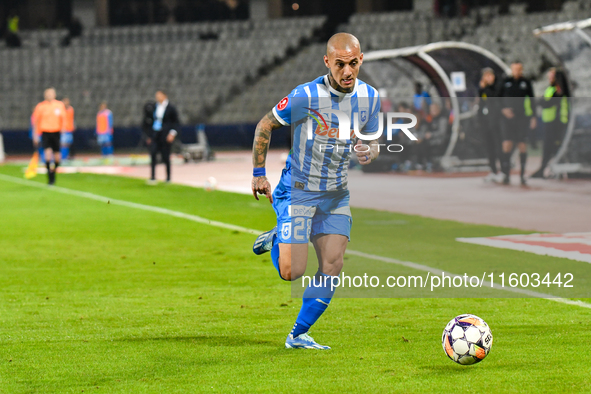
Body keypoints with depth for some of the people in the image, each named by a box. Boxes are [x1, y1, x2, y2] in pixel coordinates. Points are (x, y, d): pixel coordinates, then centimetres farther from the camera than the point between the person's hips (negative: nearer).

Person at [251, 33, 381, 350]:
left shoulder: (370, 97, -3)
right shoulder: (305, 96, -19)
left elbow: (372, 141, 10)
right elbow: (264, 126, -6)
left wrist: (369, 152, -15)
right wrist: (258, 174, -4)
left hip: (337, 194, 5)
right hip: (299, 190, -5)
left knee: (332, 265, -3)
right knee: (292, 271, -11)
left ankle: (298, 335, 12)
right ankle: (275, 241, 24)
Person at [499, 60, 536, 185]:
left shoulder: (526, 82, 7)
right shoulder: (505, 82, 5)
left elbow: (531, 100, 11)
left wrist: (533, 117, 5)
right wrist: (504, 109, -8)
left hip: (523, 117, 1)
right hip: (508, 117, -1)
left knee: (522, 145, -1)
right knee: (507, 144, -9)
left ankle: (523, 174, 6)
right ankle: (506, 174, -4)